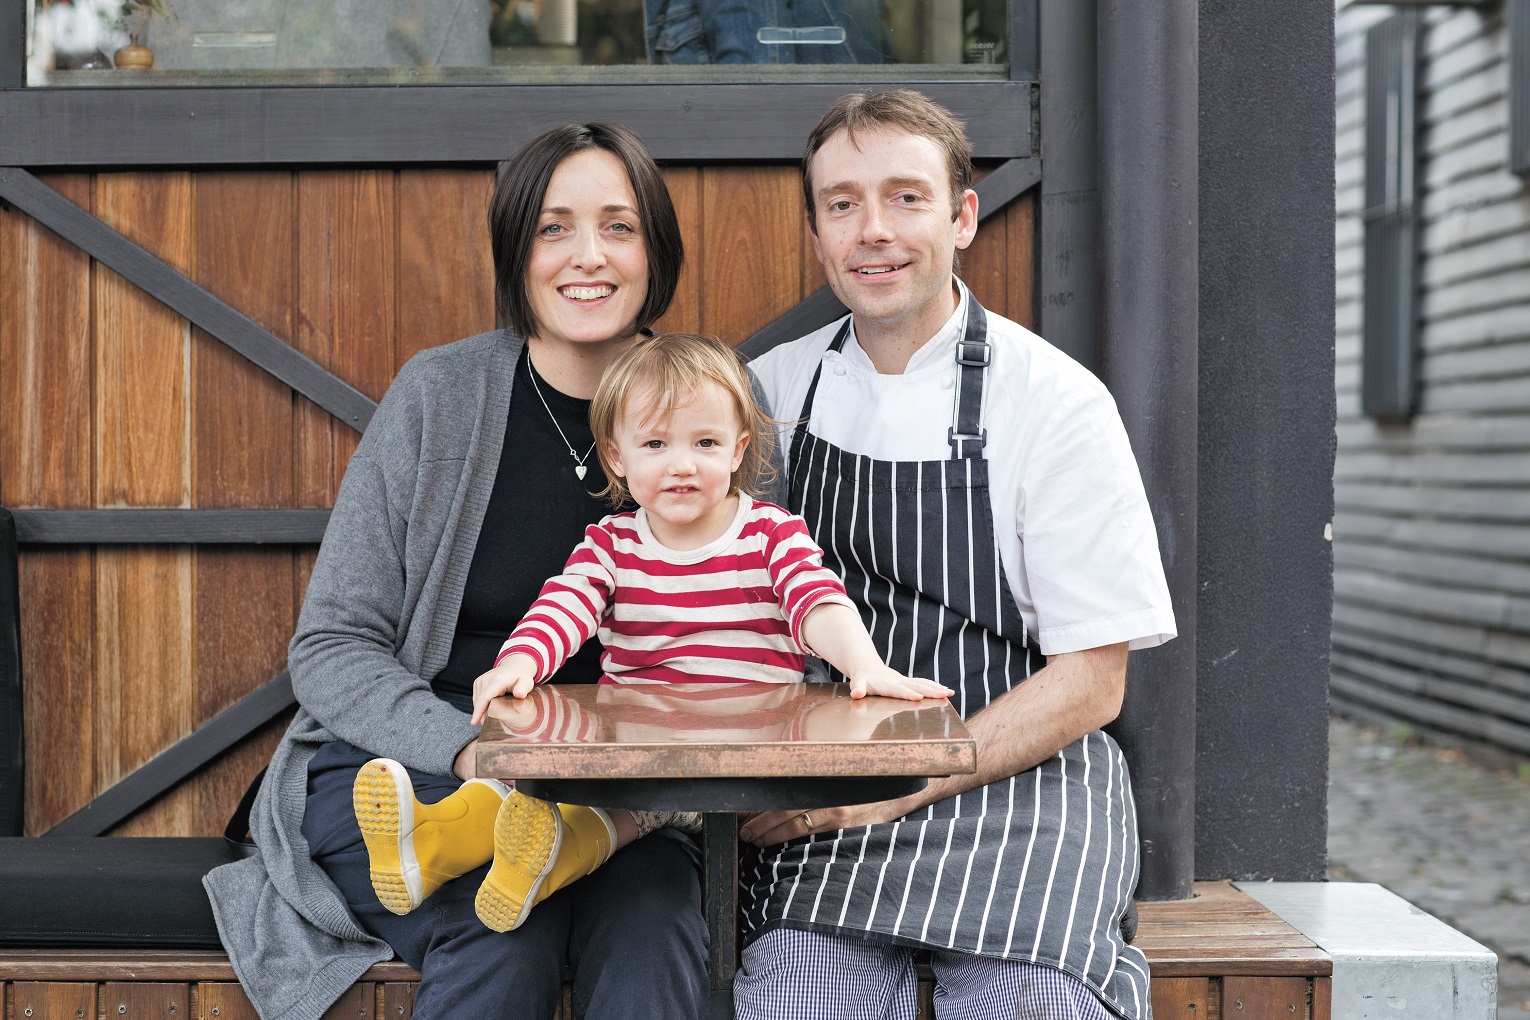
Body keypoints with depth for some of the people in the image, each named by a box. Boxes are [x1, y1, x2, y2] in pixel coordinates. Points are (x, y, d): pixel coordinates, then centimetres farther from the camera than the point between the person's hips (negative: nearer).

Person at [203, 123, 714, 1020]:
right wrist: (467, 748, -21)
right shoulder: (442, 393, -4)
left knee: (650, 924, -30)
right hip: (397, 765, -1)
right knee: (504, 919, -32)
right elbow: (330, 649, -3)